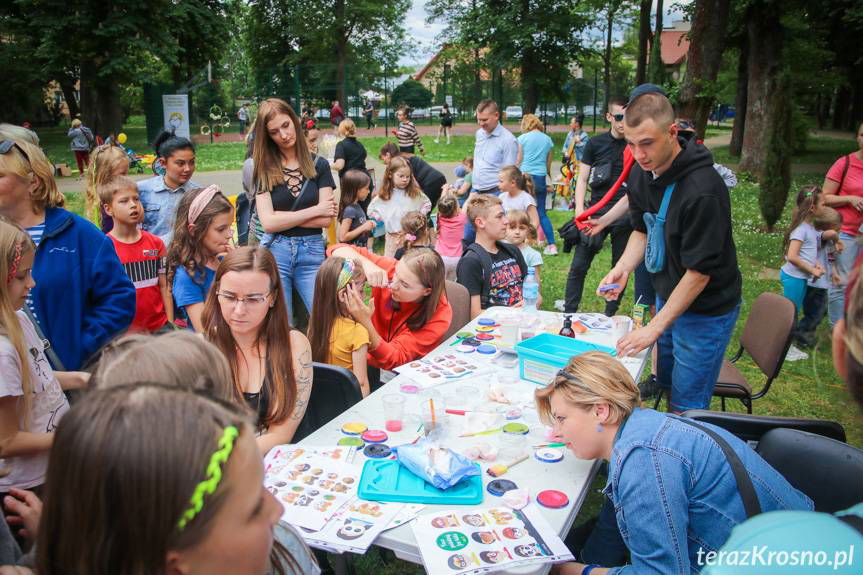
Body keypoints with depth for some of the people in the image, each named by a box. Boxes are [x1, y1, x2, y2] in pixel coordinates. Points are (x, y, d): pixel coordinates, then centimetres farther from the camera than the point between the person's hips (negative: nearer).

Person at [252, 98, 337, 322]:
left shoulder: (318, 165, 4)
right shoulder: (264, 170, 4)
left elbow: (326, 220, -4)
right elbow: (268, 223, -7)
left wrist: (282, 217, -6)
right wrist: (315, 210, -5)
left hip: (312, 253, 0)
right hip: (275, 252, 0)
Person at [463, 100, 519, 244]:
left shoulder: (508, 139, -12)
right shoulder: (479, 133, 9)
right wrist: (474, 191, 17)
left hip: (494, 195, -7)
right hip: (475, 191, 7)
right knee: (467, 237, 12)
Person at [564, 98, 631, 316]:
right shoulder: (596, 143, 4)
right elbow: (582, 179, 6)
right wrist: (579, 209, -6)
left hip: (625, 216, 0)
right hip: (597, 212, 0)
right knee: (579, 265, -3)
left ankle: (610, 315, 21)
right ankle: (568, 313, 8)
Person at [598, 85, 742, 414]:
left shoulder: (703, 190, -29)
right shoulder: (641, 173, -4)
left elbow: (699, 272, -25)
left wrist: (654, 328, -23)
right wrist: (623, 267, -9)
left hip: (706, 311, -7)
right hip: (668, 297, 8)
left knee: (686, 409, 1)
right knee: (666, 385, 21)